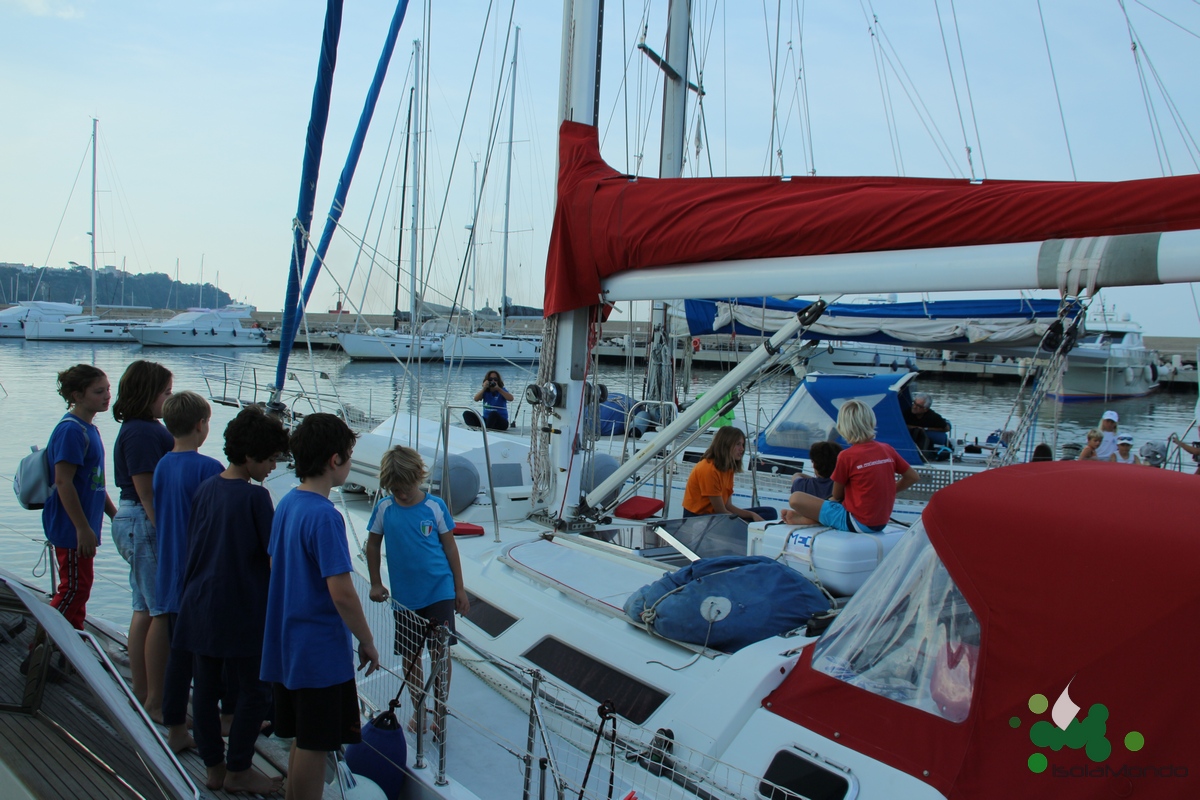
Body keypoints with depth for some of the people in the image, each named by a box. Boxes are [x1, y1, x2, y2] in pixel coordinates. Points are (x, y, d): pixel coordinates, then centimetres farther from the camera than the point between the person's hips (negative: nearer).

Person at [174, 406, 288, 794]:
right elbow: (275, 559, -14)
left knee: (206, 687, 14)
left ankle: (214, 768, 25)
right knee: (254, 690, 7)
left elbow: (192, 545, 14)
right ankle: (237, 771, 16)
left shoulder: (205, 488, 5)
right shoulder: (255, 497, -16)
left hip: (200, 606, 7)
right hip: (243, 610, -7)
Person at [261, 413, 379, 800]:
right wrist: (366, 641, -11)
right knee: (314, 746, 4)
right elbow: (341, 593, -24)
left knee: (303, 740, 20)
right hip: (321, 652, -9)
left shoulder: (286, 504, 5)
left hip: (287, 646, 9)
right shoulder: (324, 515, -22)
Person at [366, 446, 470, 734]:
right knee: (410, 656, 11)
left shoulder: (435, 506, -8)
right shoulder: (384, 508, -5)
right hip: (404, 597, 2)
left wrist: (460, 589, 3)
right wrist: (375, 583, 8)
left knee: (440, 651, -2)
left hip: (439, 592, -2)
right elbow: (373, 546, 9)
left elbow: (450, 547, 0)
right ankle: (418, 710, 27)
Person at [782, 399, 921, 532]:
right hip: (881, 523, 7)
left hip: (857, 524, -7)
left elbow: (837, 496, -4)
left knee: (795, 498, -10)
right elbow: (914, 477, 11)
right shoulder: (887, 450, 1)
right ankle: (816, 516, 18)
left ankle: (808, 519, 16)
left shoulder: (846, 456, -14)